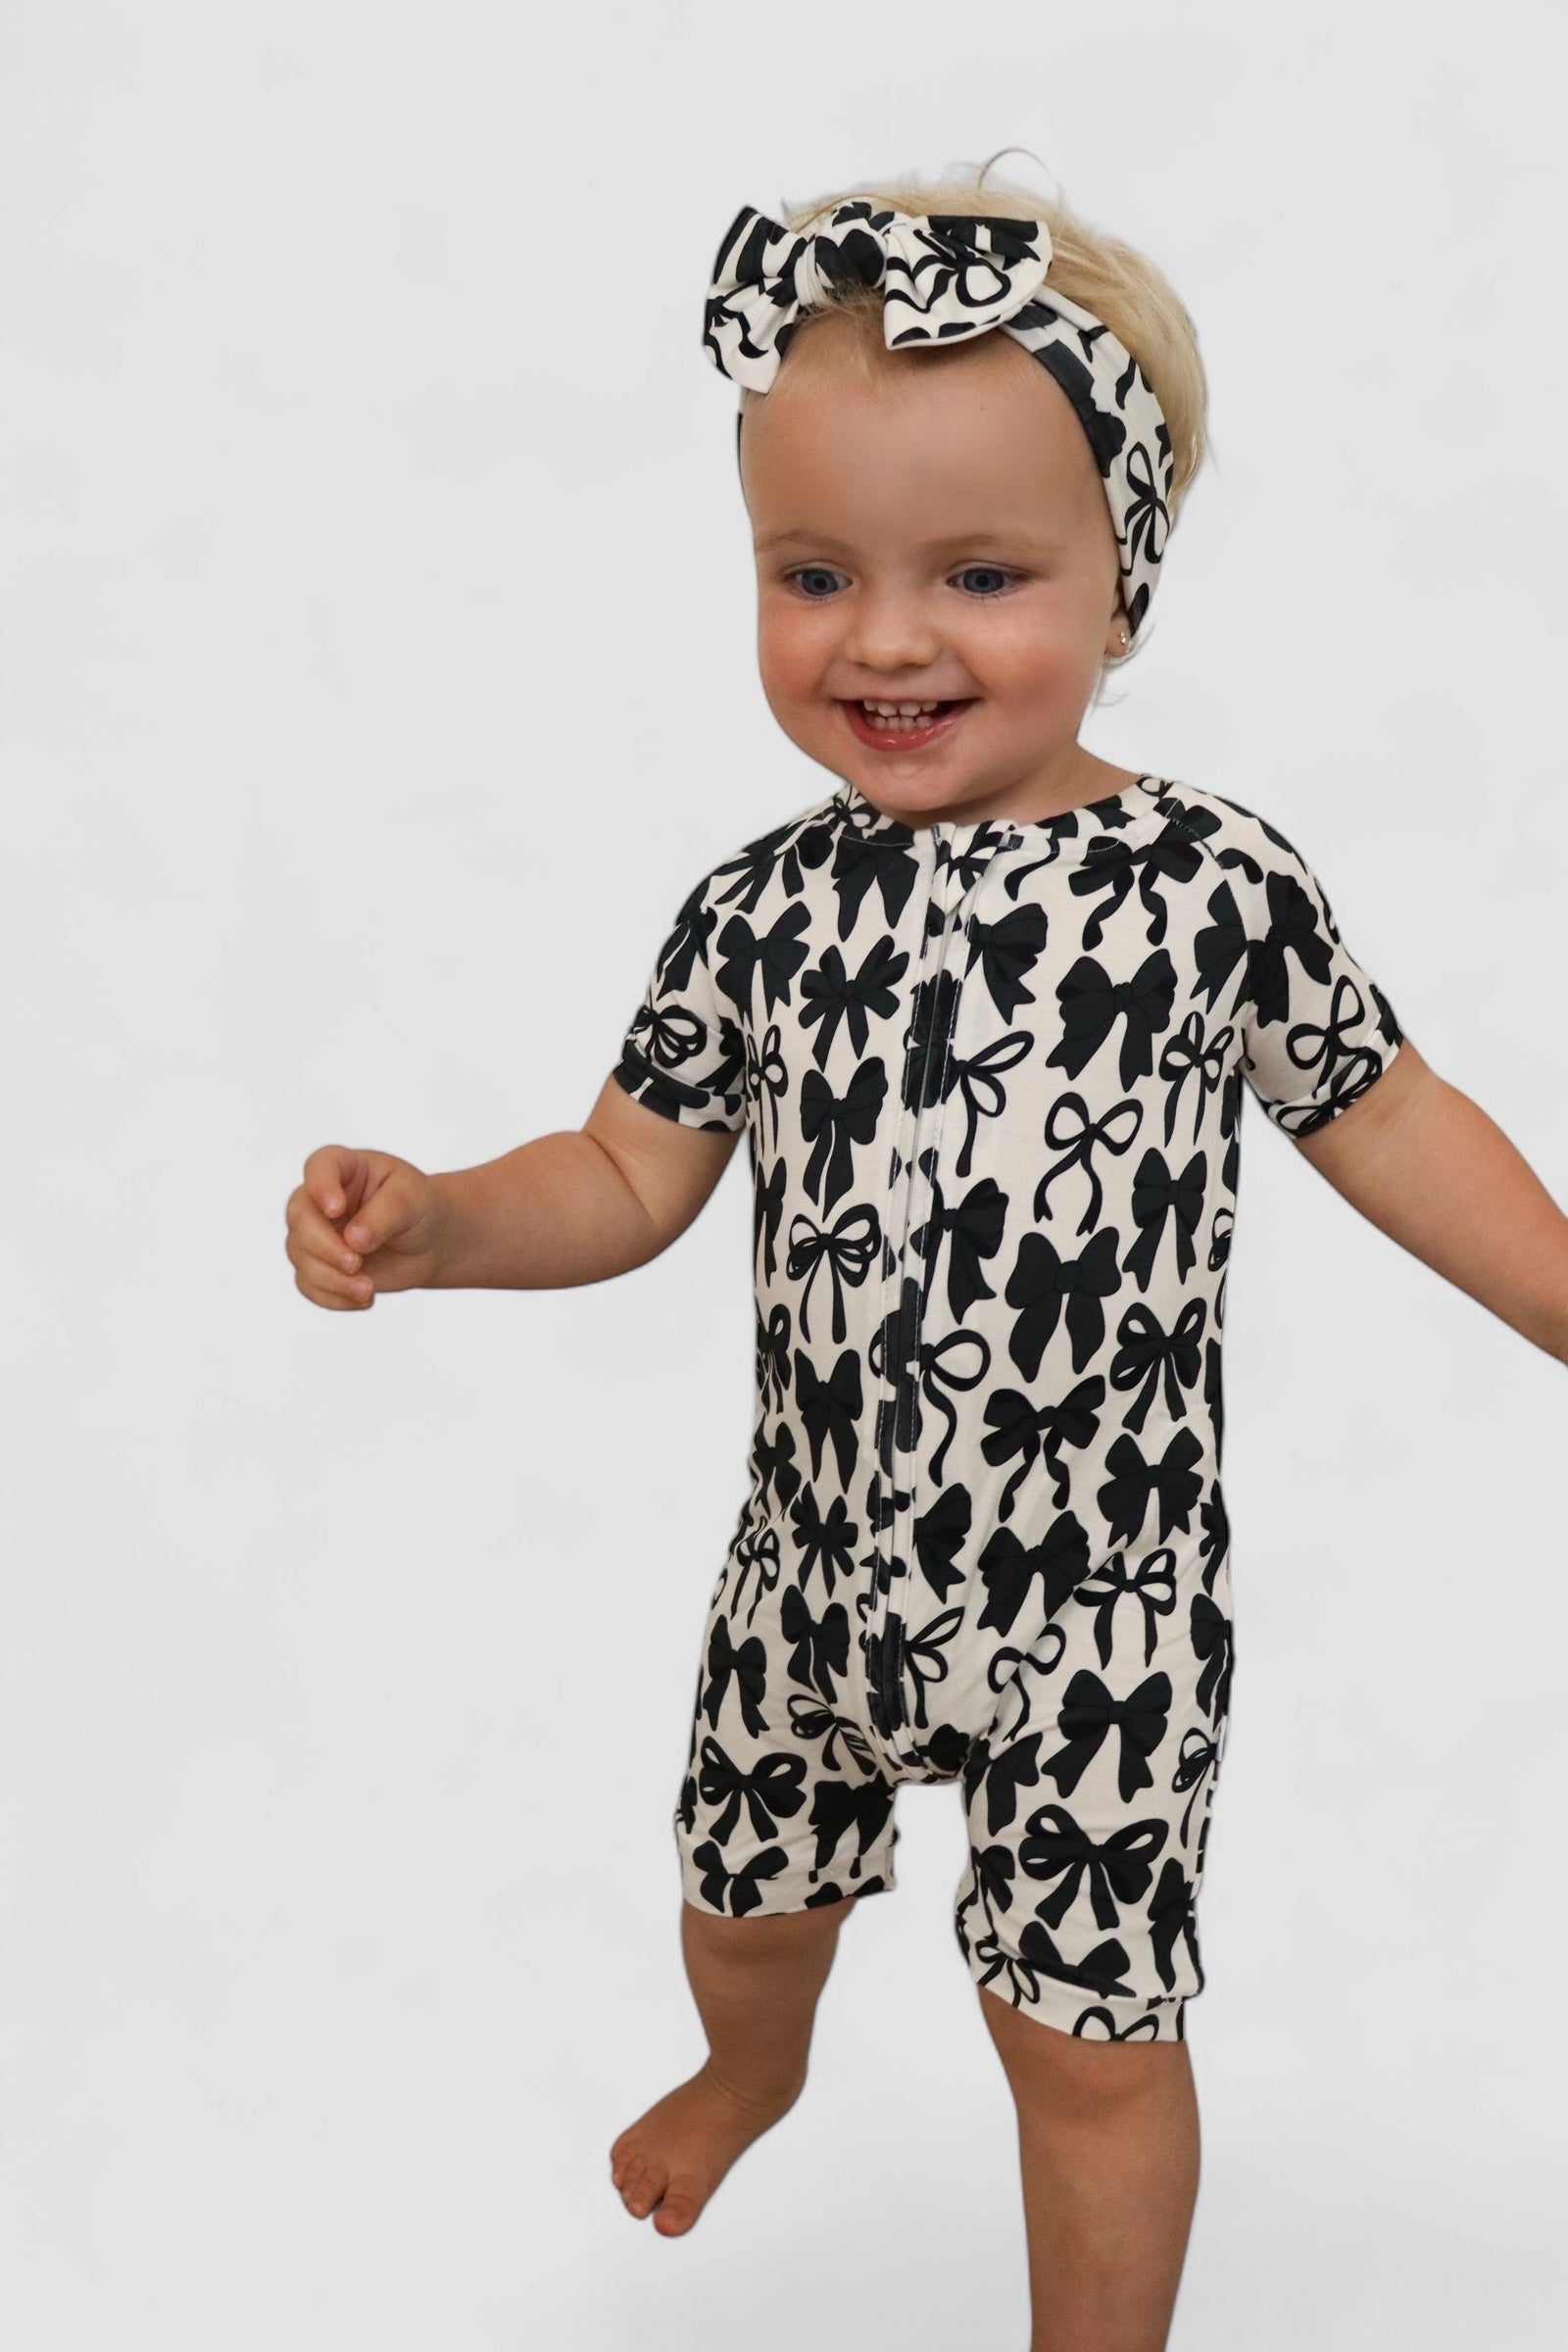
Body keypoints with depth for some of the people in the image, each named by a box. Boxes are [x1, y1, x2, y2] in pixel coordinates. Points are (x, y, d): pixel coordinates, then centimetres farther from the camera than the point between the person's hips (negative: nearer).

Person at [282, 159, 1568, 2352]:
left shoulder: (1217, 881, -14)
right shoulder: (764, 913, -6)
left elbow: (1387, 1119, -2)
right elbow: (630, 1179, -1)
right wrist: (426, 1218, -17)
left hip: (1096, 1612, -4)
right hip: (816, 1575, 4)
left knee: (1089, 2036, 8)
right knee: (745, 1902, 27)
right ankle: (754, 2072, 64)